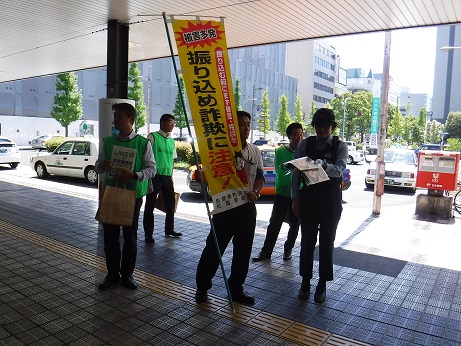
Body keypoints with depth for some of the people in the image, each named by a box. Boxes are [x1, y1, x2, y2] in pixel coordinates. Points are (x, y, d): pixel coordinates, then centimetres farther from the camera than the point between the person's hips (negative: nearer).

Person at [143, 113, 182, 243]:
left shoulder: (172, 141, 16)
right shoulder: (153, 136, -3)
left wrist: (171, 177, 16)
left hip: (167, 177, 6)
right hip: (155, 176, -6)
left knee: (170, 204, 12)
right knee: (150, 205, 0)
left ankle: (169, 230, 27)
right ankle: (148, 234, 9)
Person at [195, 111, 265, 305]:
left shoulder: (255, 152, 9)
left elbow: (260, 177, 13)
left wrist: (255, 192, -6)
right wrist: (201, 178, -28)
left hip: (247, 207, 5)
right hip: (225, 206, -5)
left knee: (243, 250, 12)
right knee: (214, 247, 3)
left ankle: (236, 289, 29)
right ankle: (202, 287, 23)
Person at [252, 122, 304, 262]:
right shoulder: (280, 151, 0)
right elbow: (278, 171, -3)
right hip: (282, 192, -1)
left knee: (294, 225, 11)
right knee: (274, 223, 1)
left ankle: (288, 250, 28)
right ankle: (266, 251, 10)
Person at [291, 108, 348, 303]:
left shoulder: (340, 146, -1)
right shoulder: (305, 144, 3)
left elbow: (338, 170, -19)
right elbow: (296, 172, 2)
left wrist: (324, 165, -40)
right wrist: (295, 198, -4)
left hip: (331, 200, -1)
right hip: (308, 197, 1)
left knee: (327, 243, 8)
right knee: (307, 241, 7)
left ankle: (322, 284, 21)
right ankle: (305, 281, 22)